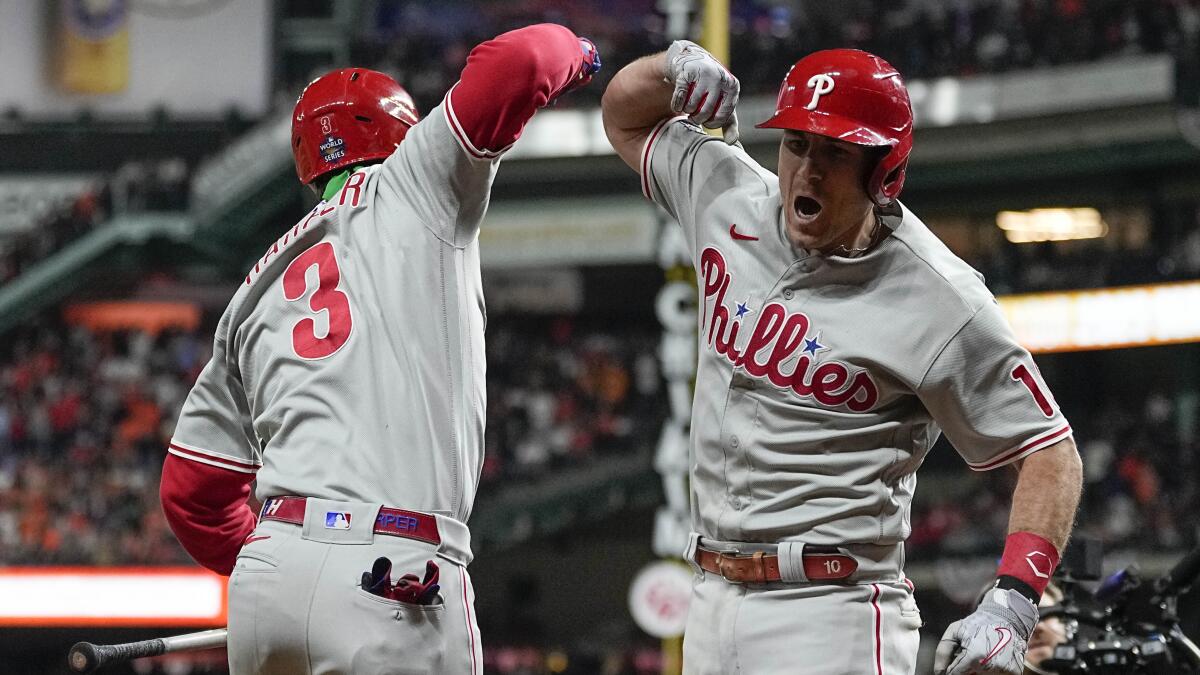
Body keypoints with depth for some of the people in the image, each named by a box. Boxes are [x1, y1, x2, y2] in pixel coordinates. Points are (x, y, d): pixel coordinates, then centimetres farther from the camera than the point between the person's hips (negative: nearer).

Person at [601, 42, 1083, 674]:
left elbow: (1051, 454, -9)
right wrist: (678, 65, 1)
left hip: (834, 614, -6)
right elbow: (626, 119, 24)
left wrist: (1011, 603, -22)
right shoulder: (732, 204, 5)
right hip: (710, 604, 7)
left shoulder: (939, 304, -12)